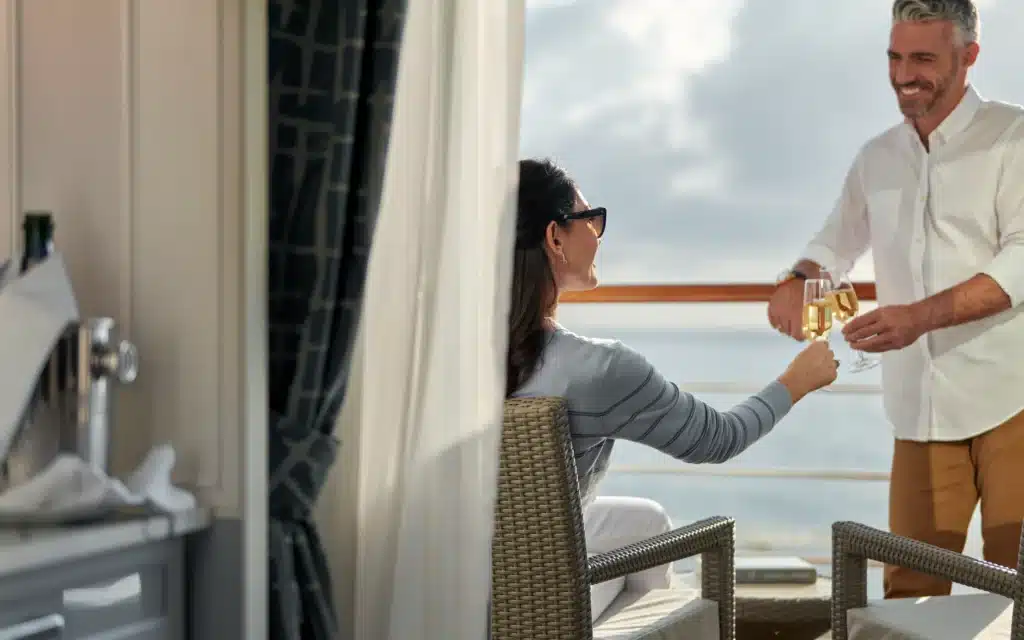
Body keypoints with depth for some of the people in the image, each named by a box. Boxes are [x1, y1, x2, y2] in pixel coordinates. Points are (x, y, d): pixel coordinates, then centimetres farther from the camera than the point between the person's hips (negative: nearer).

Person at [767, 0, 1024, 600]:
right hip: (921, 405, 5)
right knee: (909, 588, 1)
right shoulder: (877, 158, 14)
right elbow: (836, 242, 26)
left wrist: (921, 315, -25)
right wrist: (797, 281, 3)